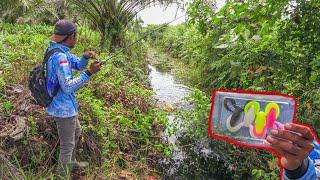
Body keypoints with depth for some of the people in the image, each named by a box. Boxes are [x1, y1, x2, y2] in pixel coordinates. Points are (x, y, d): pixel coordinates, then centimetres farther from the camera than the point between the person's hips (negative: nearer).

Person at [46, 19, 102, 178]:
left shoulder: (60, 51, 3)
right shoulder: (59, 56, -26)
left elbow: (78, 65, 11)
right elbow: (68, 87, -31)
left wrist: (85, 57, -10)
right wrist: (89, 73, -30)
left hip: (65, 105, 11)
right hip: (63, 108, -11)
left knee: (76, 133, 29)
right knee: (67, 145, 5)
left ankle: (71, 162, 48)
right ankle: (63, 174, 24)